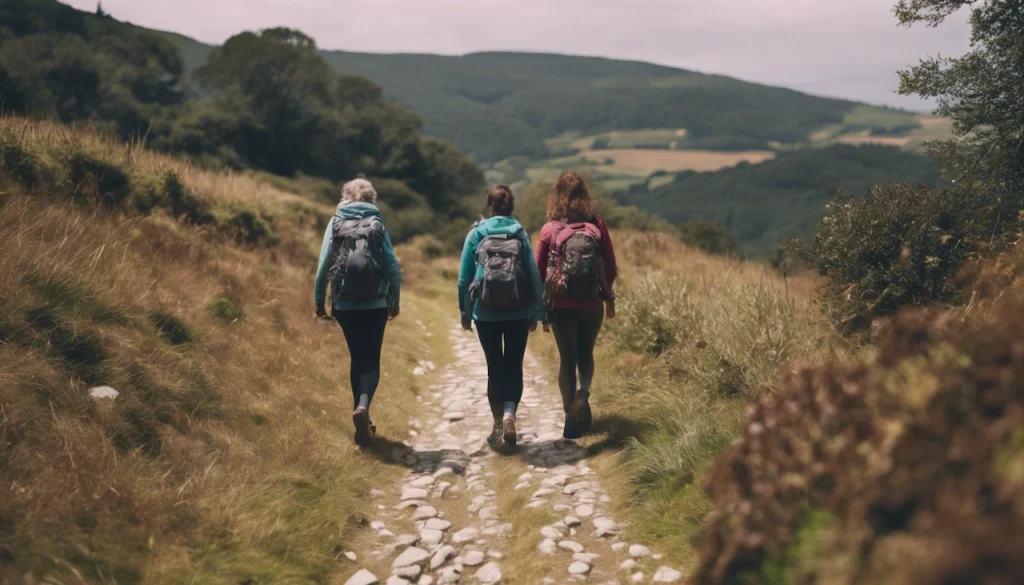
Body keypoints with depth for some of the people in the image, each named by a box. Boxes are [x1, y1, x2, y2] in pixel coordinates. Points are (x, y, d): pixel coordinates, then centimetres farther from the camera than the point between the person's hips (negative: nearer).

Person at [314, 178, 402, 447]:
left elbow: (324, 264, -2)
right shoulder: (377, 225, 0)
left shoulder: (336, 223, 1)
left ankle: (363, 423, 17)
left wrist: (319, 299, 7)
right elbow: (392, 266, -3)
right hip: (375, 304, -1)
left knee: (357, 358, 15)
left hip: (345, 304, 2)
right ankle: (363, 406, -22)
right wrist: (395, 300, 8)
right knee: (371, 360, 5)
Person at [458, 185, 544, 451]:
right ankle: (509, 414, -12)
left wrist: (464, 311, 9)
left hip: (486, 313, 0)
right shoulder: (521, 234, -1)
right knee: (514, 367, 9)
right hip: (518, 313, 0)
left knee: (495, 368, 11)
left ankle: (499, 425, 16)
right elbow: (534, 274, -2)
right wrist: (536, 313, 5)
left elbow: (464, 277, 0)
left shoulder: (476, 234, 0)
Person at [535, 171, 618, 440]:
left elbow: (539, 272, -3)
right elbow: (611, 268, 1)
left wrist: (541, 309, 7)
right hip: (591, 304, 1)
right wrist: (609, 298, 15)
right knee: (586, 354, 18)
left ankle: (572, 418, 8)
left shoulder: (549, 230, -6)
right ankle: (583, 394, -9)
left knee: (567, 358, 10)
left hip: (562, 305, -1)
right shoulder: (597, 225, -4)